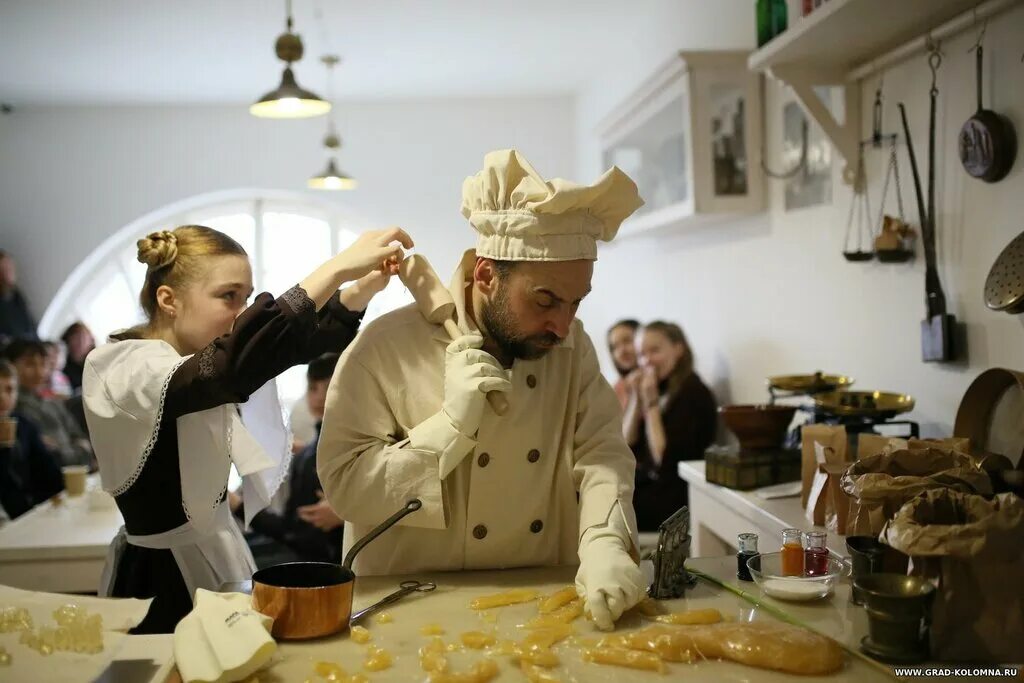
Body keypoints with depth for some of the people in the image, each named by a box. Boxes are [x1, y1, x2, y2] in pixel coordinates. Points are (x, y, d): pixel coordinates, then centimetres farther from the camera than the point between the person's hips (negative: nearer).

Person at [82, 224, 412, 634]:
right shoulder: (121, 370, -20)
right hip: (162, 578, -7)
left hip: (218, 553, 8)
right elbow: (234, 365, -38)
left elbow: (300, 338, -1)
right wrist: (338, 268, -39)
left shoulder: (200, 364, 5)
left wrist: (366, 285, -21)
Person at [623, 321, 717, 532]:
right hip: (647, 484, 8)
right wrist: (636, 399, -1)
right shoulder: (661, 389, 10)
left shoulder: (692, 393, -13)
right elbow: (627, 446, 9)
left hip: (674, 499, -7)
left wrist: (651, 402, -17)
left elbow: (663, 459, -19)